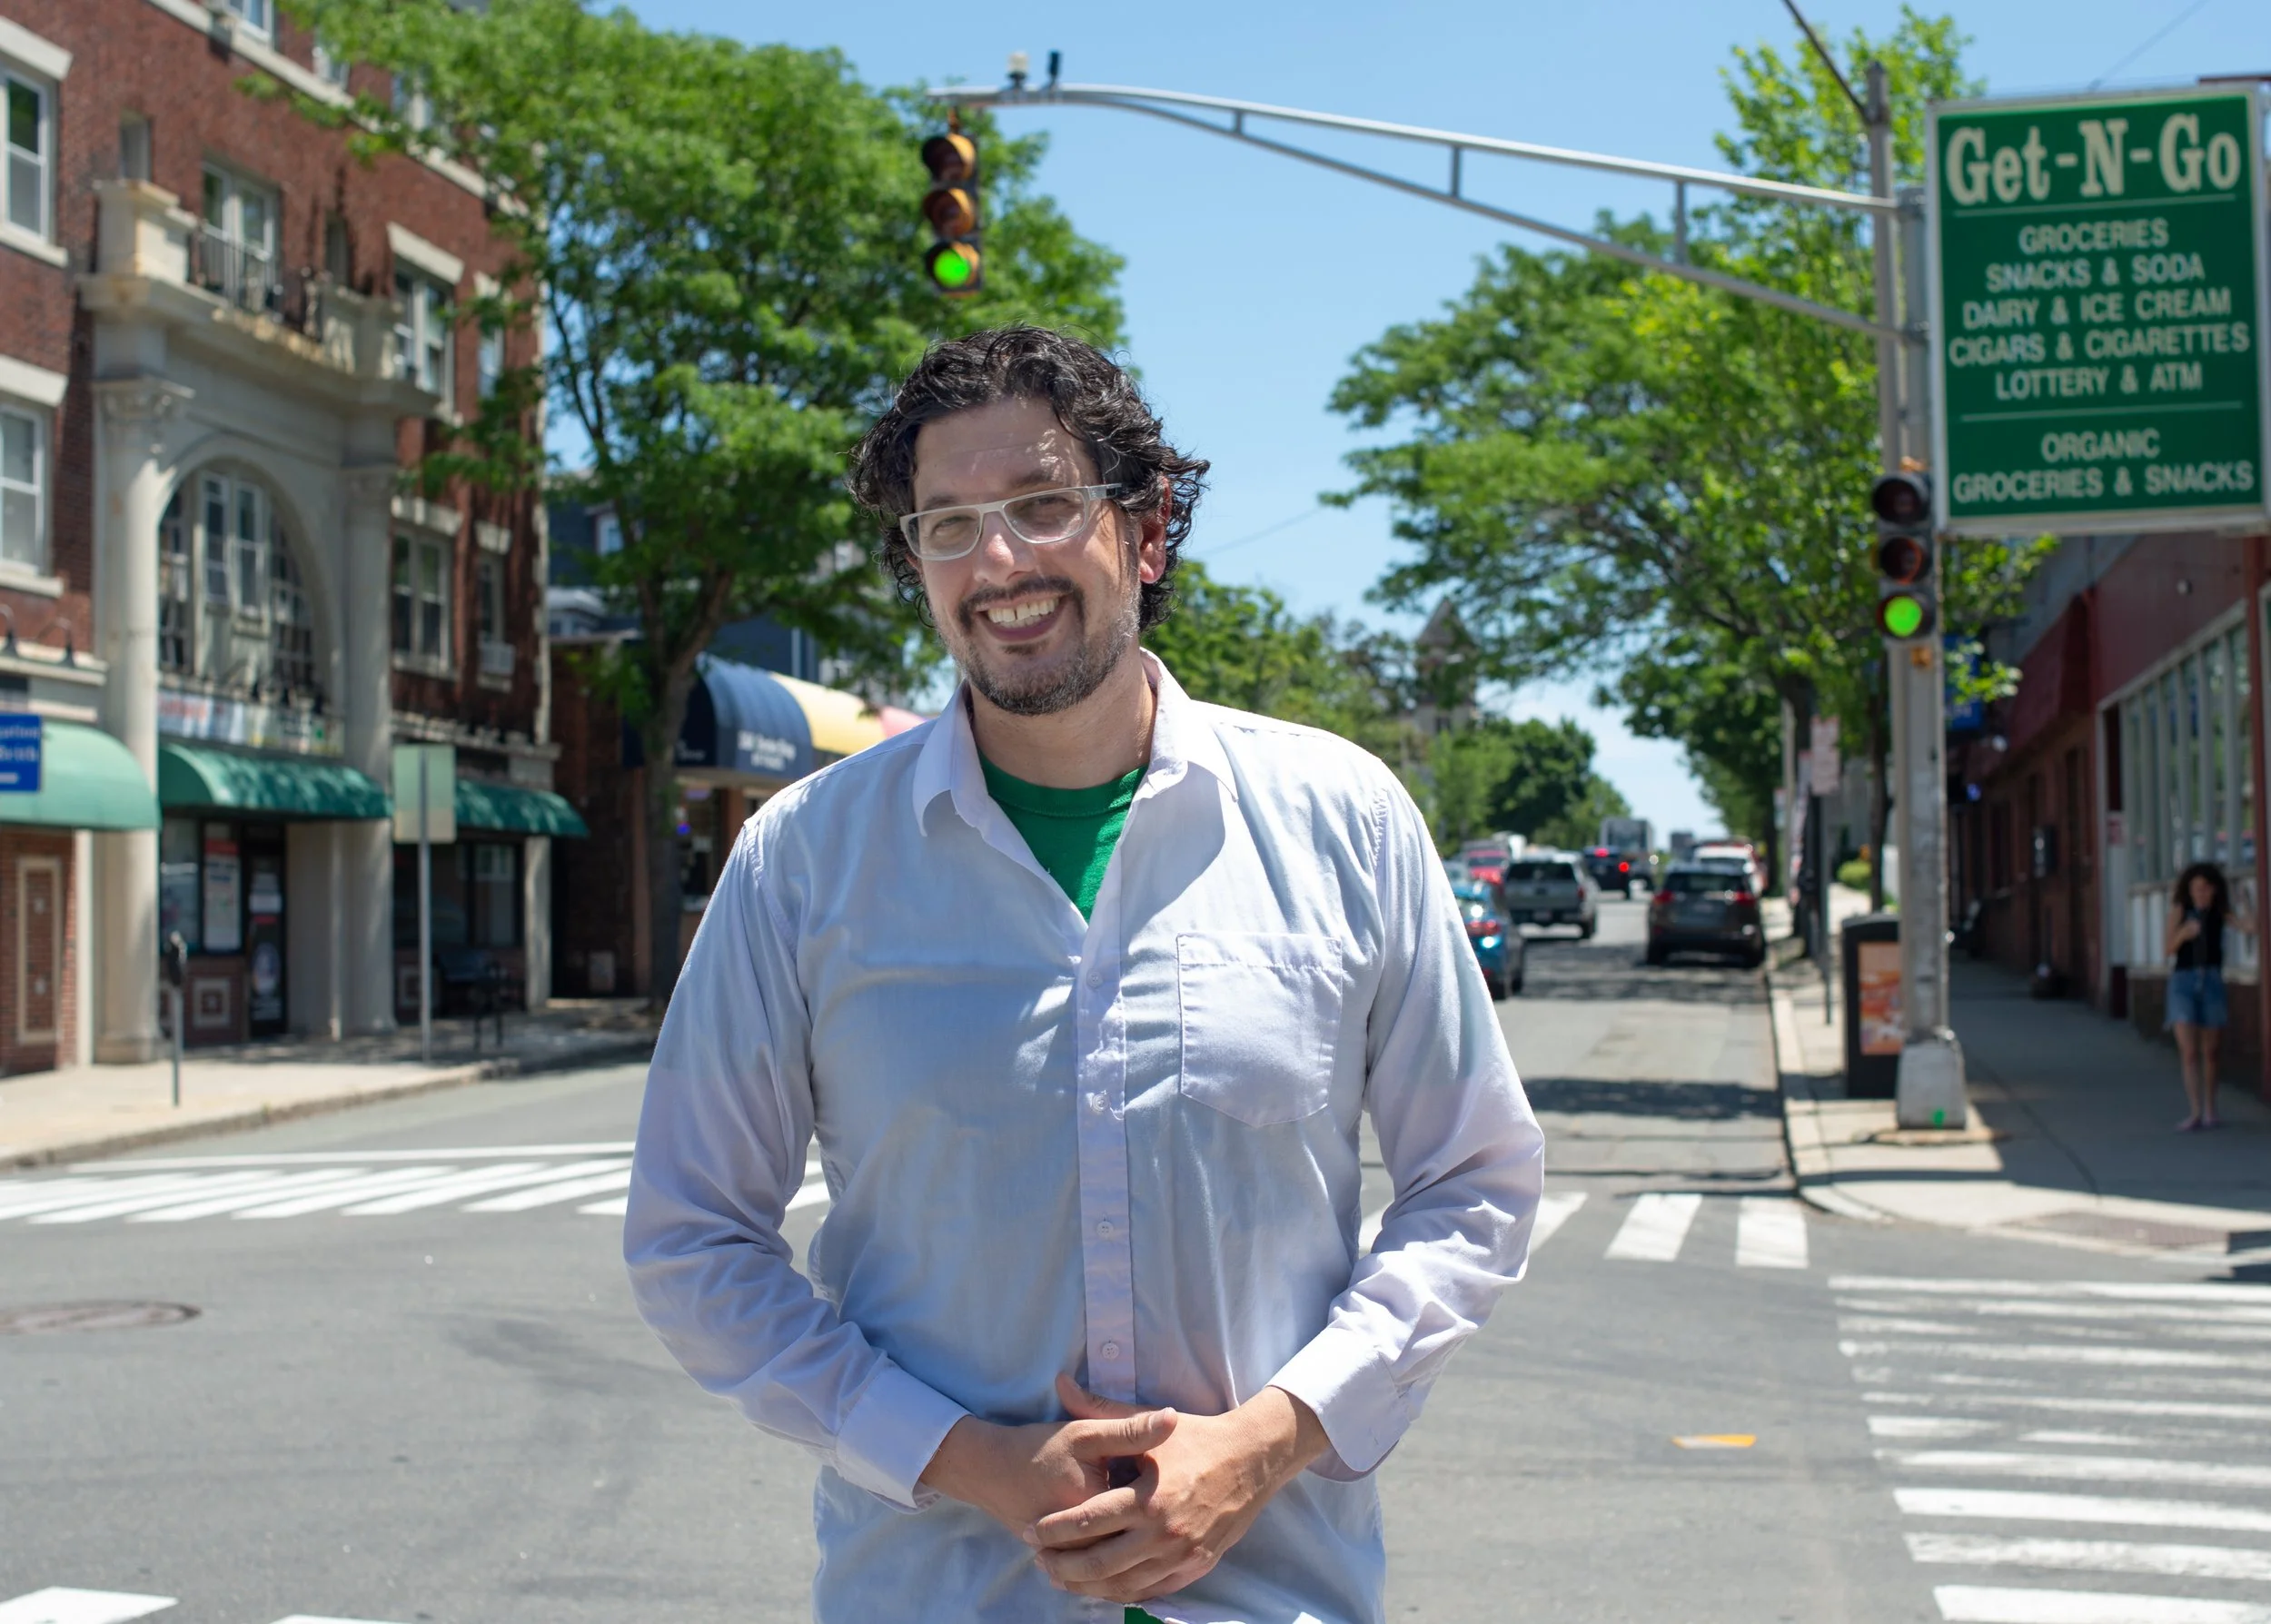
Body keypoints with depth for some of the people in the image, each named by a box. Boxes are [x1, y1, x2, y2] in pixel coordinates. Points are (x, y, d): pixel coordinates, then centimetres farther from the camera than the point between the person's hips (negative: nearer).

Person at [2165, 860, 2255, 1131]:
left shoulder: (2220, 913, 1)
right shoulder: (2179, 909, -3)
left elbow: (2244, 927, -14)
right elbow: (2170, 948, -8)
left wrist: (2250, 924, -35)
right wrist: (2183, 934, -27)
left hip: (2212, 981, 2)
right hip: (2182, 981, -2)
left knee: (2210, 1052, 7)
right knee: (2188, 1050, -12)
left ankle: (2210, 1111, 19)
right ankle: (2195, 1112, -15)